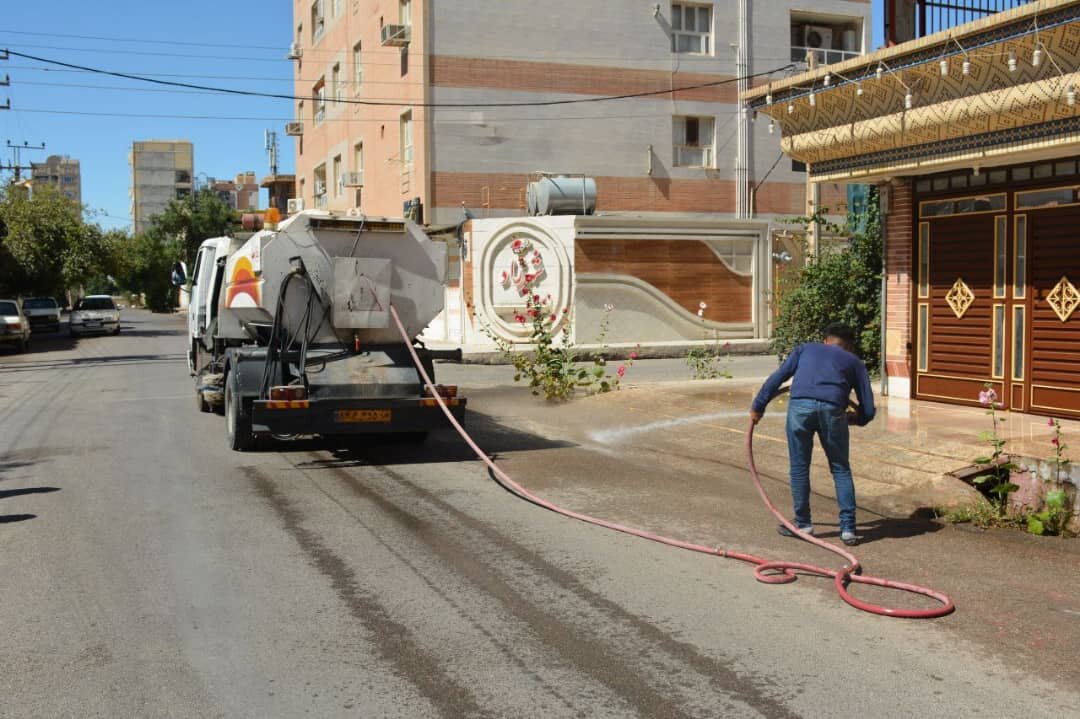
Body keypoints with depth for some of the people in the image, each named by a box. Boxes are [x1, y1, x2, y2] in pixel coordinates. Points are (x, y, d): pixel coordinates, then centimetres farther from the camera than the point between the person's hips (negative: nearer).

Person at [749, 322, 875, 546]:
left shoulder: (806, 349, 31)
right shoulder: (854, 362, 28)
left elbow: (777, 378, 21)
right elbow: (868, 410, 24)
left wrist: (757, 407, 27)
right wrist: (854, 419, 44)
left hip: (799, 406, 0)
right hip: (832, 409, 0)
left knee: (799, 468, 15)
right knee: (841, 469, 16)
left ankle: (803, 524, 25)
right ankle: (848, 528, 14)